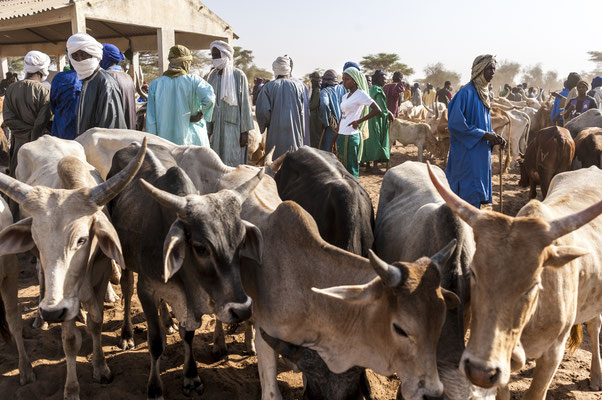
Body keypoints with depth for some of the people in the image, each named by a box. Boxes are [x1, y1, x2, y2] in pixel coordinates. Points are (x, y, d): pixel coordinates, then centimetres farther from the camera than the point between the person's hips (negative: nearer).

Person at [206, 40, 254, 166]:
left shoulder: (238, 75, -4)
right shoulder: (212, 76, 10)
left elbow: (245, 104, -5)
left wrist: (245, 131, -9)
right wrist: (208, 130, 6)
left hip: (234, 126, -4)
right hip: (217, 126, 4)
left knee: (233, 164, -4)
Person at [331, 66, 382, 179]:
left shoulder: (361, 94, -8)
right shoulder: (345, 96, 16)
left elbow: (377, 110, -17)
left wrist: (358, 121, -15)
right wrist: (336, 137, 17)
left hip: (351, 137, -8)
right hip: (341, 136, 8)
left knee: (350, 169, -2)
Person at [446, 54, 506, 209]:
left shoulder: (483, 93, 15)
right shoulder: (467, 92, -13)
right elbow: (455, 123, -21)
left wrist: (494, 137, 4)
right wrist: (484, 135, -18)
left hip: (482, 154, 9)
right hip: (467, 154, -9)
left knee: (479, 194, 11)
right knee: (471, 196, -8)